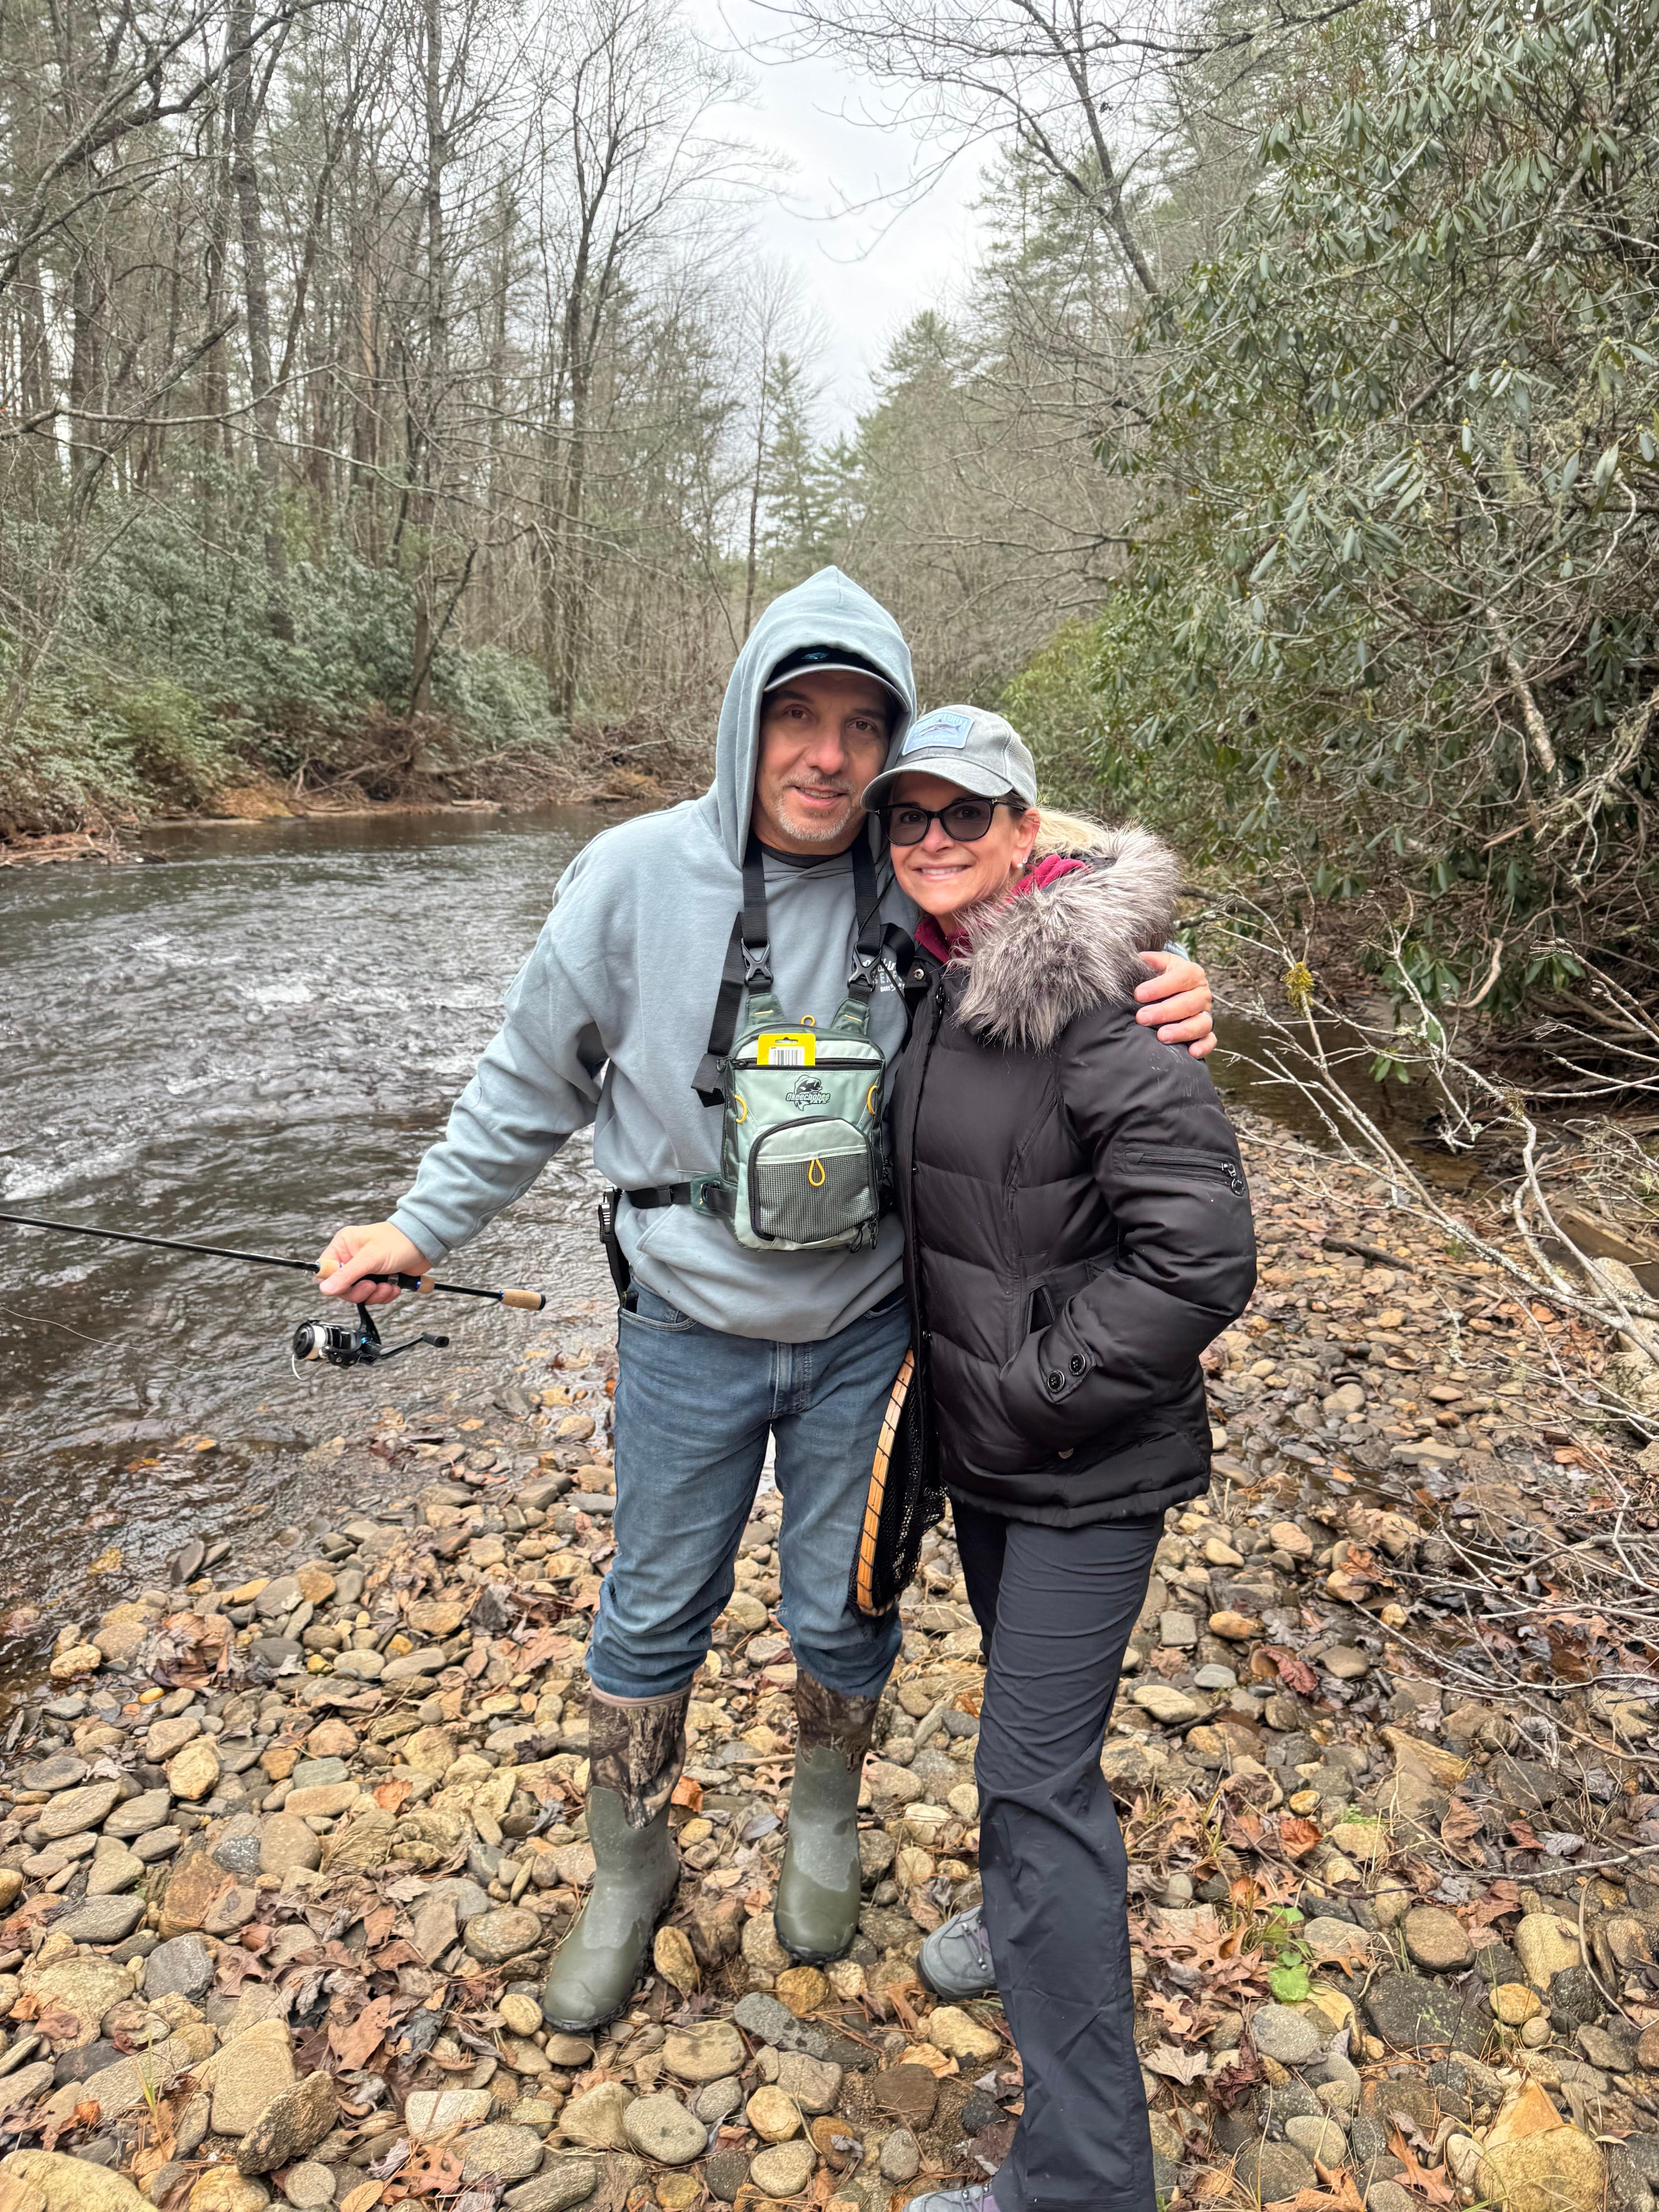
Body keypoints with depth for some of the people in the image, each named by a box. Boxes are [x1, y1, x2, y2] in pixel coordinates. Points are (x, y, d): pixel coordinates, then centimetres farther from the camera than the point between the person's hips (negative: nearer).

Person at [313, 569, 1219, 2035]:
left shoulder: (925, 897, -12)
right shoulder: (638, 878, -14)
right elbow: (536, 1082, 0)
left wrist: (1168, 1012, -21)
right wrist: (425, 1226, 6)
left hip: (866, 1331, 1)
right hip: (690, 1333, 0)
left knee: (843, 1614, 17)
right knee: (653, 1618, 16)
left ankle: (826, 1824, 49)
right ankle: (630, 1873, 43)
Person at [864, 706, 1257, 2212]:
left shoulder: (1091, 996, -23)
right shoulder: (935, 983, 3)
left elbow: (1200, 1256, -26)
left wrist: (1038, 1388, -20)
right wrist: (952, 1377, 13)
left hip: (1088, 1462, -8)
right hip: (980, 1434, 8)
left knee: (1036, 1767, -2)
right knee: (1023, 1691, 27)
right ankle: (1028, 1910, 54)